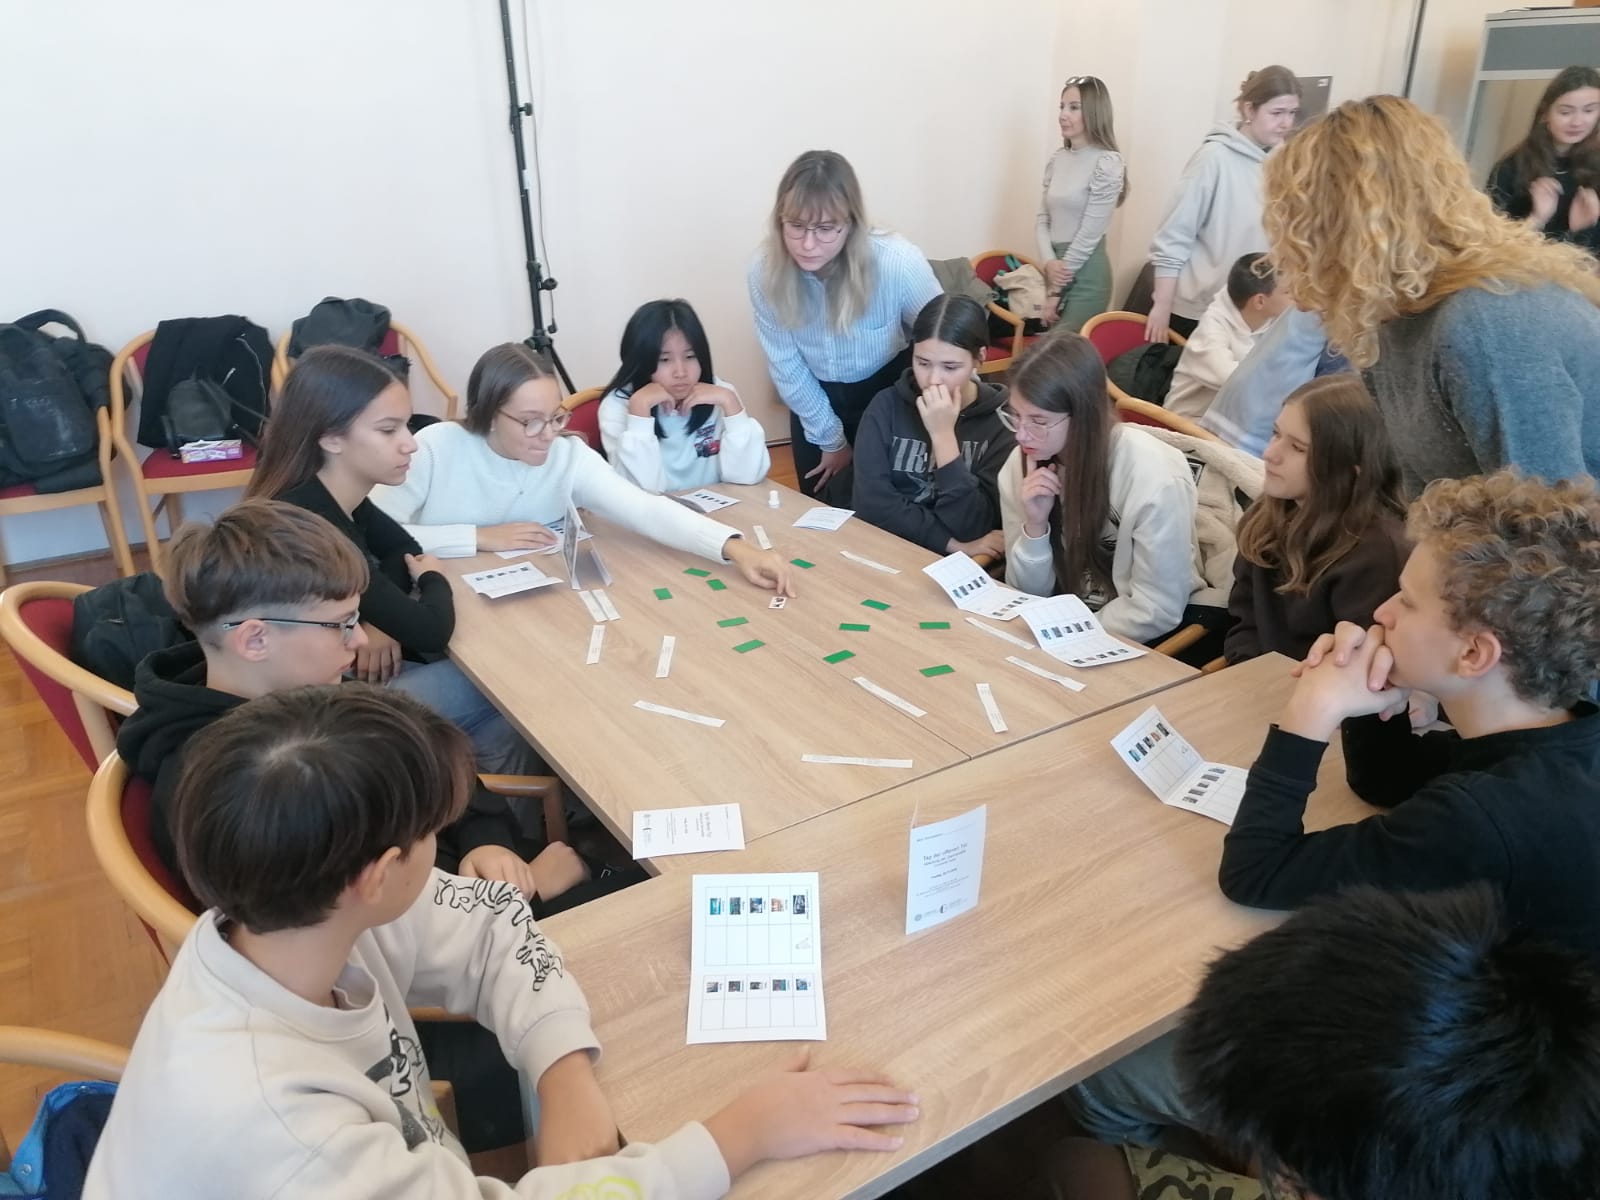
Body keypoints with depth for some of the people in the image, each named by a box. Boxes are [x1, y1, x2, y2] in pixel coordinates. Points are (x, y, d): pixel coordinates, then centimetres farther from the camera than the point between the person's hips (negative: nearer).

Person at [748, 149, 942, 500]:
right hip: (815, 397, 3)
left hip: (887, 391, -2)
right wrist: (830, 437, -4)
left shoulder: (897, 263, -30)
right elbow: (784, 363, -10)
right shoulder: (765, 268, -23)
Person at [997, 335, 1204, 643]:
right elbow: (1029, 593, -3)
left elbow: (1157, 611, -17)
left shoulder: (1154, 478, -22)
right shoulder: (1022, 464, -7)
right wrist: (1035, 526, -19)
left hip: (1139, 644, -4)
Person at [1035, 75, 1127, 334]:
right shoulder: (1057, 159, 8)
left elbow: (1090, 234, -14)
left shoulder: (1107, 163, -10)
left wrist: (1056, 291, -12)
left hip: (1086, 273, -6)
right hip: (1057, 266, 6)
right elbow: (1042, 218, 9)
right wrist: (1049, 262, -11)